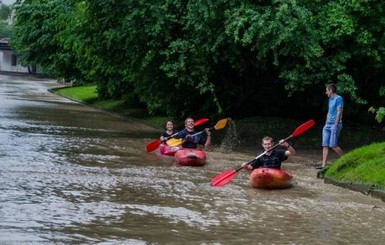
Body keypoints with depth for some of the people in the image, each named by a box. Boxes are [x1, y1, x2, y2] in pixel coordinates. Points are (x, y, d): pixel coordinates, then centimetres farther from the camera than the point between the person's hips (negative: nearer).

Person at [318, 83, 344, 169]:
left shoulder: (338, 99, -8)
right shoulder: (330, 99, 19)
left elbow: (339, 112, -14)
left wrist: (336, 125, -18)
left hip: (335, 124, -9)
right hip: (328, 124, 9)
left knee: (333, 145, -12)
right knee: (325, 145, 1)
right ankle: (324, 165, -1)